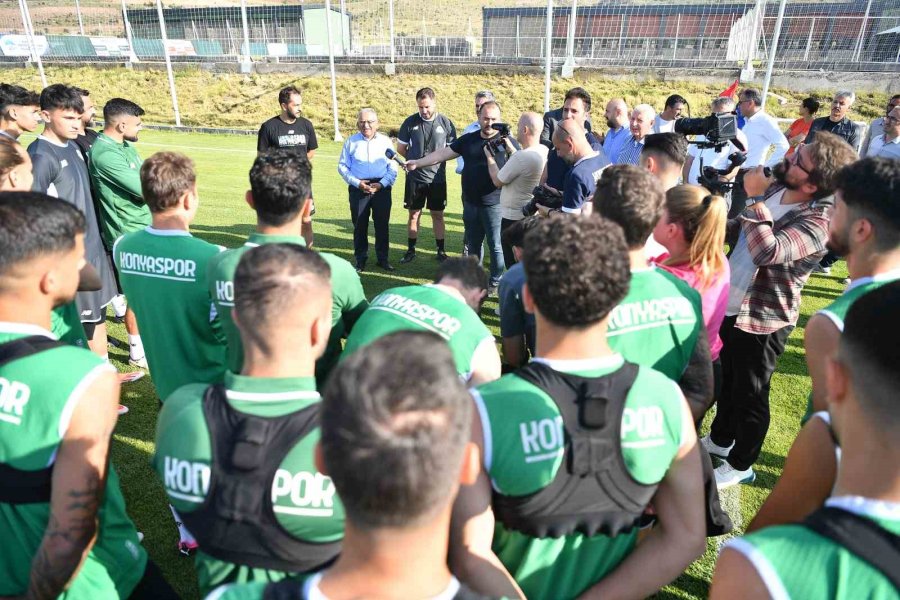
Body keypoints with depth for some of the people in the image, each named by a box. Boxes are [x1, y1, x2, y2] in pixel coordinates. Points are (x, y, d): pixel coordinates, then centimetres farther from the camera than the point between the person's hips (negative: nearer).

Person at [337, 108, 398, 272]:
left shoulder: (386, 141, 6)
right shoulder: (351, 141, 4)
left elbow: (393, 168, 4)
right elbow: (342, 166, 4)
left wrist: (382, 184, -10)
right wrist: (357, 183, -9)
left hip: (382, 188, 0)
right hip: (358, 188, 0)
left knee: (382, 224, 5)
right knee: (359, 225, 5)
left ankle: (383, 258, 18)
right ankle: (360, 260, 17)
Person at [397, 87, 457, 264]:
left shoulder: (446, 123, -4)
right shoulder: (410, 122, -3)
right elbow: (401, 149, 7)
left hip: (437, 178, 0)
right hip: (414, 178, 0)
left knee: (437, 215, 9)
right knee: (414, 214, 9)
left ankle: (441, 250, 20)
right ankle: (411, 250, 21)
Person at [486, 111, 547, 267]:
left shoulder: (521, 157, -28)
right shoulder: (544, 151, -1)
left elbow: (498, 181, -17)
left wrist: (489, 157, -3)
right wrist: (512, 150, 12)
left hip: (513, 219, -9)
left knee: (513, 264, 5)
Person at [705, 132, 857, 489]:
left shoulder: (817, 222, -26)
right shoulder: (774, 189, -2)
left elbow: (767, 251, -42)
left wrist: (756, 198, -31)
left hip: (762, 320, -8)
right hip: (730, 305, 8)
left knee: (750, 394, 11)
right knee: (727, 381, 25)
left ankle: (740, 466, 33)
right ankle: (719, 440, 48)